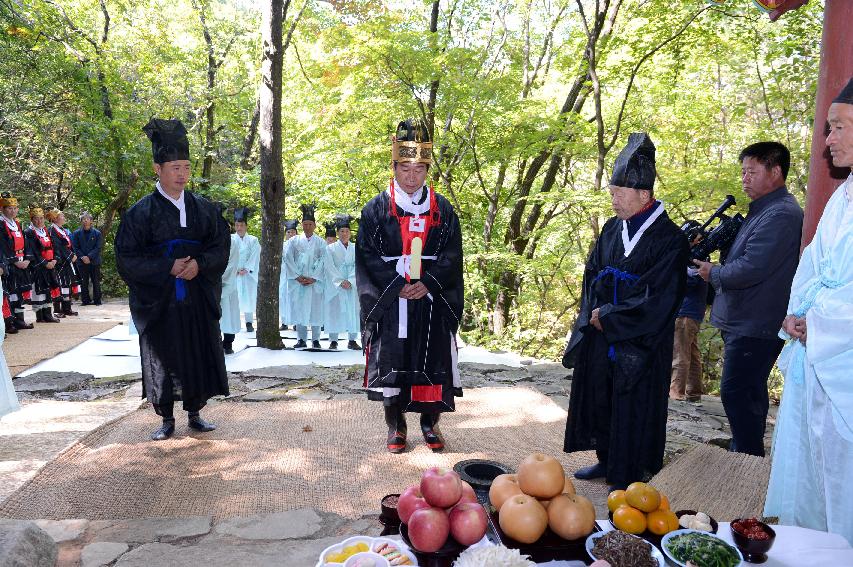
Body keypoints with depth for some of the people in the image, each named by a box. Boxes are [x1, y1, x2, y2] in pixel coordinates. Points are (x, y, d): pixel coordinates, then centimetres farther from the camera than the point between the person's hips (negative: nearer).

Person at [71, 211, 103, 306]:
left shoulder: (97, 233, 3)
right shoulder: (76, 233, 6)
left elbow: (98, 248, -3)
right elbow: (75, 248, 3)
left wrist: (89, 257, -14)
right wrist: (82, 257, -11)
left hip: (94, 261, -1)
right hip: (82, 262, 1)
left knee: (96, 282, 2)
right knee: (83, 282, 4)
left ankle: (97, 300, 8)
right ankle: (85, 300, 10)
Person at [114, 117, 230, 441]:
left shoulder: (203, 208, 6)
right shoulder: (141, 212, -3)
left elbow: (221, 246, 4)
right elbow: (126, 257, -6)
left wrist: (199, 263, -15)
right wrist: (169, 266, -16)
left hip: (198, 299, 2)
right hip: (158, 301, -2)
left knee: (199, 356, 6)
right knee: (162, 359, 5)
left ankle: (194, 414, 22)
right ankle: (167, 419, 20)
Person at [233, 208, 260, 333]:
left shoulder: (253, 240, 8)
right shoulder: (230, 239, 7)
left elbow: (255, 257, 0)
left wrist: (246, 269, -10)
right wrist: (235, 269, -13)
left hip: (248, 274, 0)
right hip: (233, 274, 0)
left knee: (248, 297, 0)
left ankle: (249, 322, 4)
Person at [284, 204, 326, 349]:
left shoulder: (320, 243, 8)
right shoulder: (294, 241, 9)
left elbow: (322, 261, 0)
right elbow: (288, 259, 1)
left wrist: (313, 278, -10)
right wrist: (298, 276, -8)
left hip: (315, 281, -1)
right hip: (297, 281, 1)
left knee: (315, 309, -1)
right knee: (299, 308, 0)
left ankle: (315, 339, 6)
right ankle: (301, 339, 7)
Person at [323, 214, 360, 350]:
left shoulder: (355, 248, 10)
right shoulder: (330, 248, 6)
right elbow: (330, 267, -3)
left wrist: (350, 281, -13)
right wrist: (340, 281, -14)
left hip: (352, 286, 2)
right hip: (335, 285, -2)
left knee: (353, 310, -1)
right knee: (335, 310, -3)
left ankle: (352, 340, 4)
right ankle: (333, 340, 2)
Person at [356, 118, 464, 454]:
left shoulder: (443, 210, 7)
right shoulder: (376, 209, 2)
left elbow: (452, 255, 3)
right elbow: (367, 257, -2)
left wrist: (427, 283, -12)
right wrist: (398, 285, -13)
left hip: (432, 302, 1)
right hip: (389, 301, -1)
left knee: (432, 362, 5)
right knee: (390, 364, 2)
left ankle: (430, 422, 21)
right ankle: (395, 425, 17)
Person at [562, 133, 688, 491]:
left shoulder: (669, 239, -14)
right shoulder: (612, 229, 6)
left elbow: (657, 300, -17)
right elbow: (592, 274, 14)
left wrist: (608, 317, -13)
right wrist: (595, 313, -2)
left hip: (640, 343, -7)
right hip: (601, 337, 7)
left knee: (632, 406, 3)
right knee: (599, 399, 15)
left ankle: (629, 477, 18)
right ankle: (607, 461, 32)